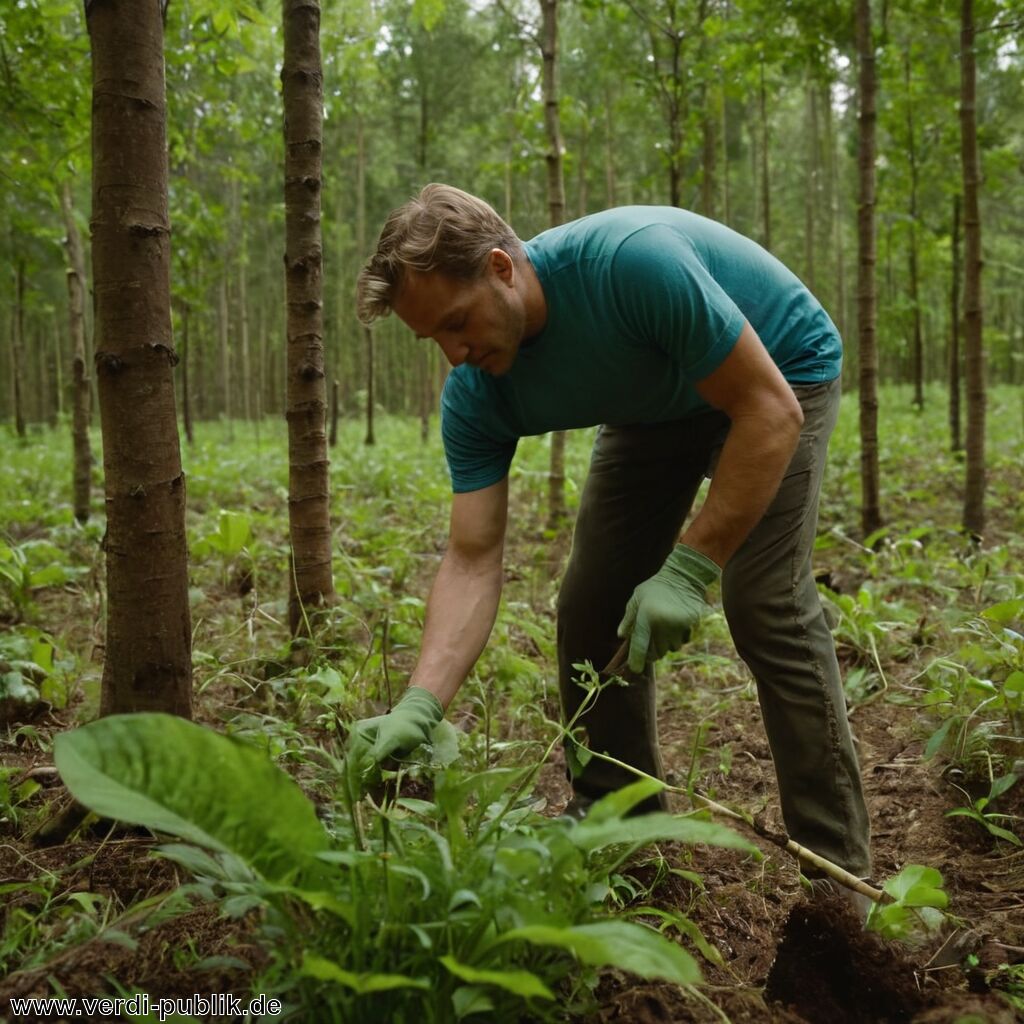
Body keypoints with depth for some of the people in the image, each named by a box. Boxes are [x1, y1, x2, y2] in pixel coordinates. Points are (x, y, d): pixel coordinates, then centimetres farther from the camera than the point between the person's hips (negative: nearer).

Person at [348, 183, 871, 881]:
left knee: (767, 605, -20)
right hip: (657, 404, 6)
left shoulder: (633, 261, -38)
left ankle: (839, 875, -7)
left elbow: (770, 411, -32)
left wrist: (690, 569, -34)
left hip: (780, 371, -5)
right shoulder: (475, 395, -19)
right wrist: (420, 705, -32)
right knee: (590, 610, -3)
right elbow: (474, 560, -19)